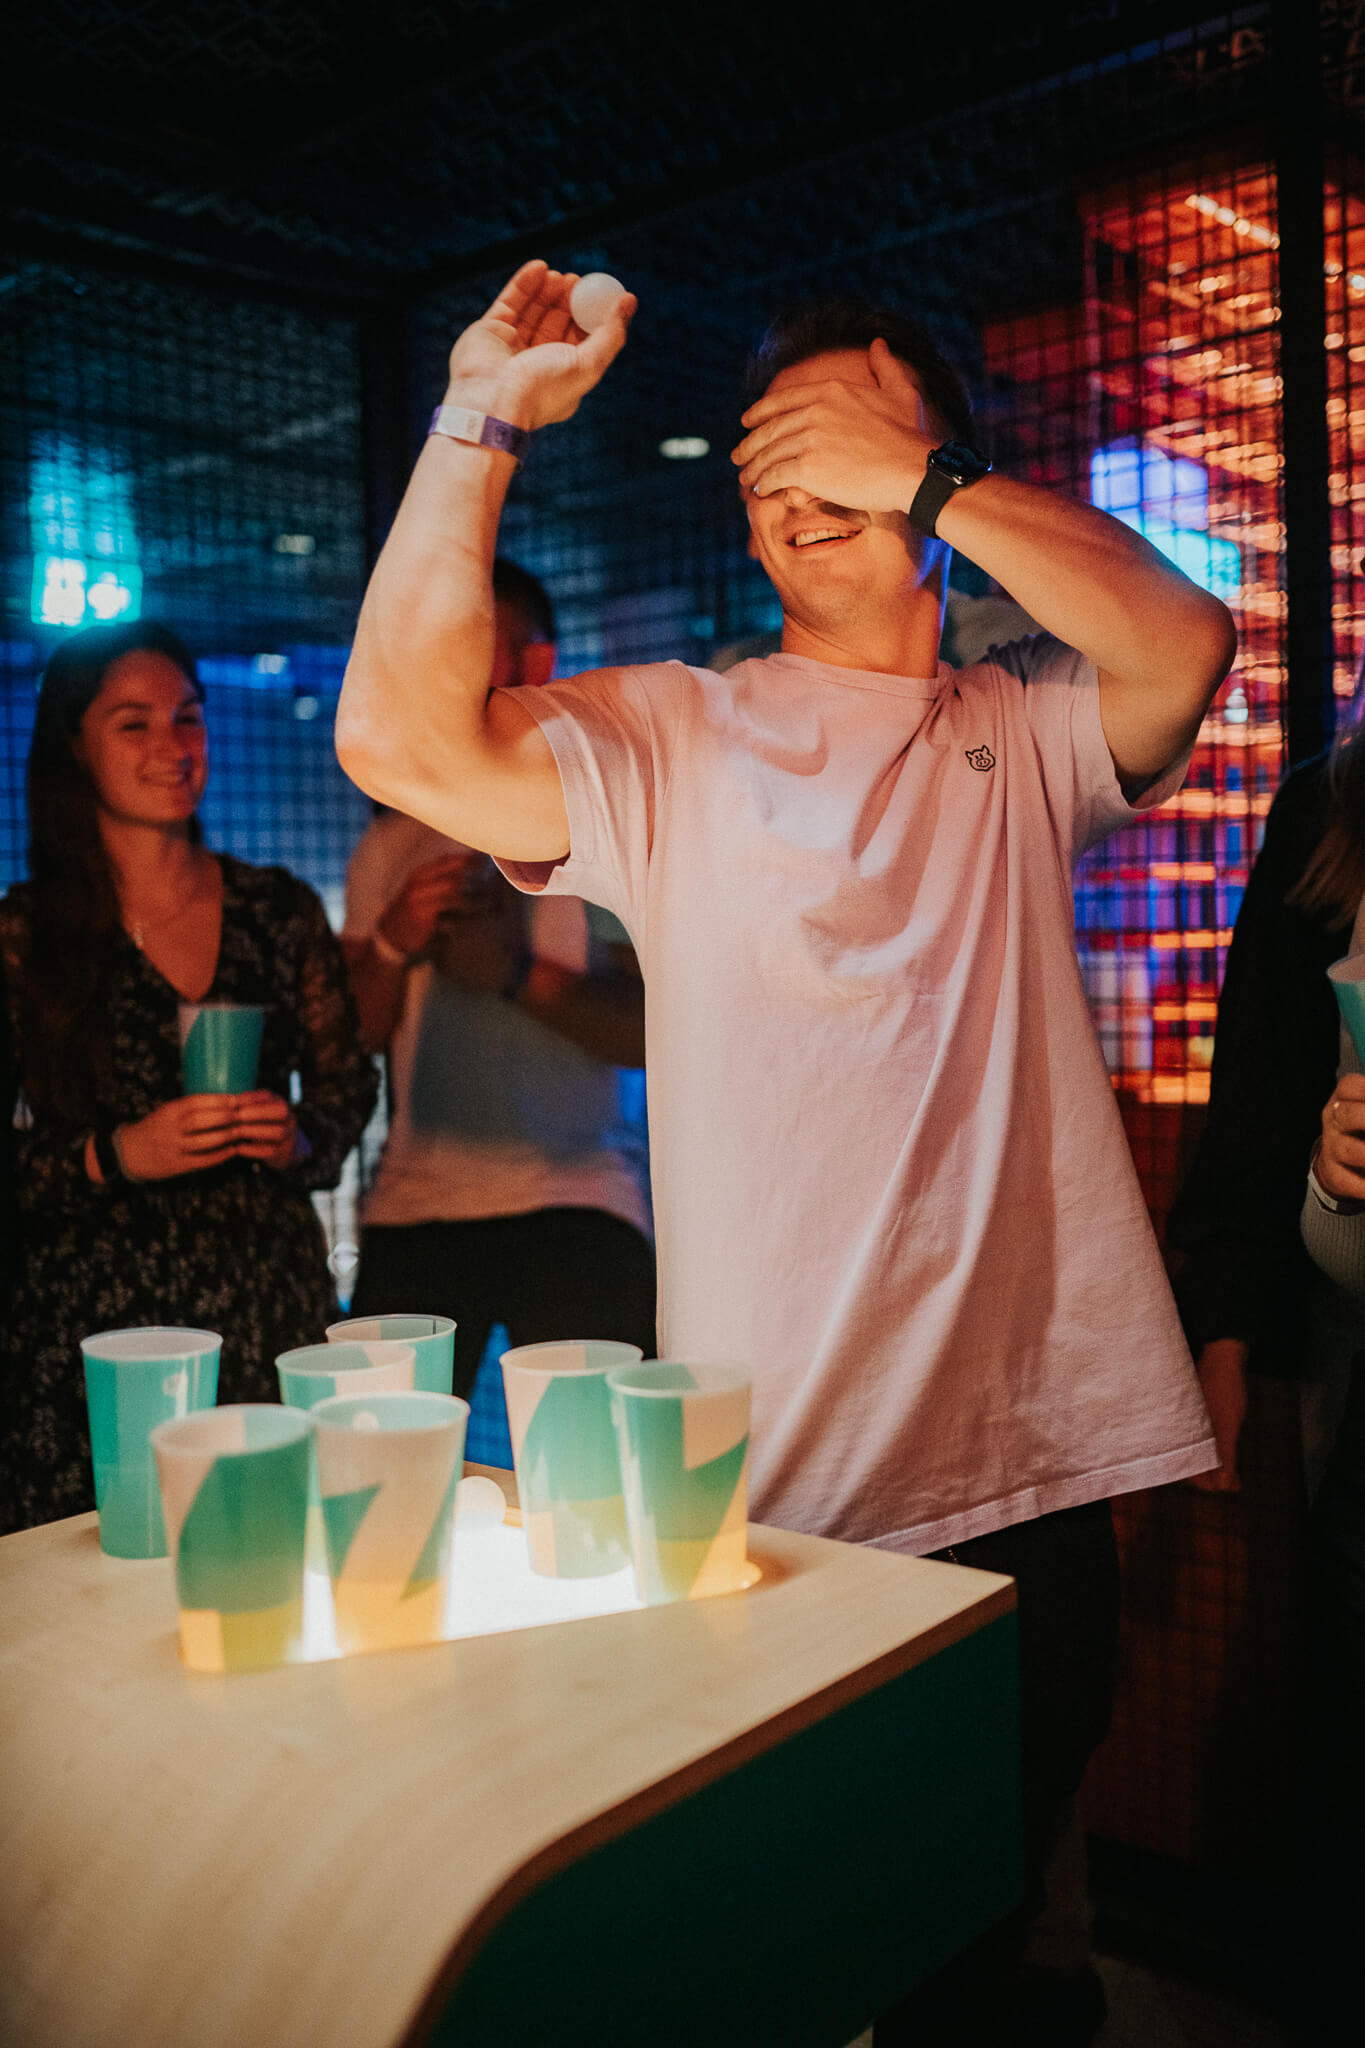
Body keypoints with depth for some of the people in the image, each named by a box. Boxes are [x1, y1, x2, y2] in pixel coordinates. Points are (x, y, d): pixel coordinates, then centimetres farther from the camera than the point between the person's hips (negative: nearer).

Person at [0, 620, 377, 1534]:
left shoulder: (283, 910, 8)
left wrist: (301, 1139, -4)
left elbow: (348, 1082, 15)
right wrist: (118, 1155, -14)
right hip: (94, 1325, -2)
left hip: (276, 1304, 2)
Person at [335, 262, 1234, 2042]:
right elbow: (402, 737, -12)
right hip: (773, 1483, -2)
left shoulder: (1026, 729, 9)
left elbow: (1186, 644, -11)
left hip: (1031, 1470, 2)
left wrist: (919, 475, -14)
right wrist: (481, 424, -12)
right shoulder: (667, 740, 3)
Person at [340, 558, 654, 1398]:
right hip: (411, 1210, 3)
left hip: (577, 1207, -3)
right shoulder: (392, 847, 15)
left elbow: (664, 1031, -5)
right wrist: (392, 944, -7)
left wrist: (522, 974, -18)